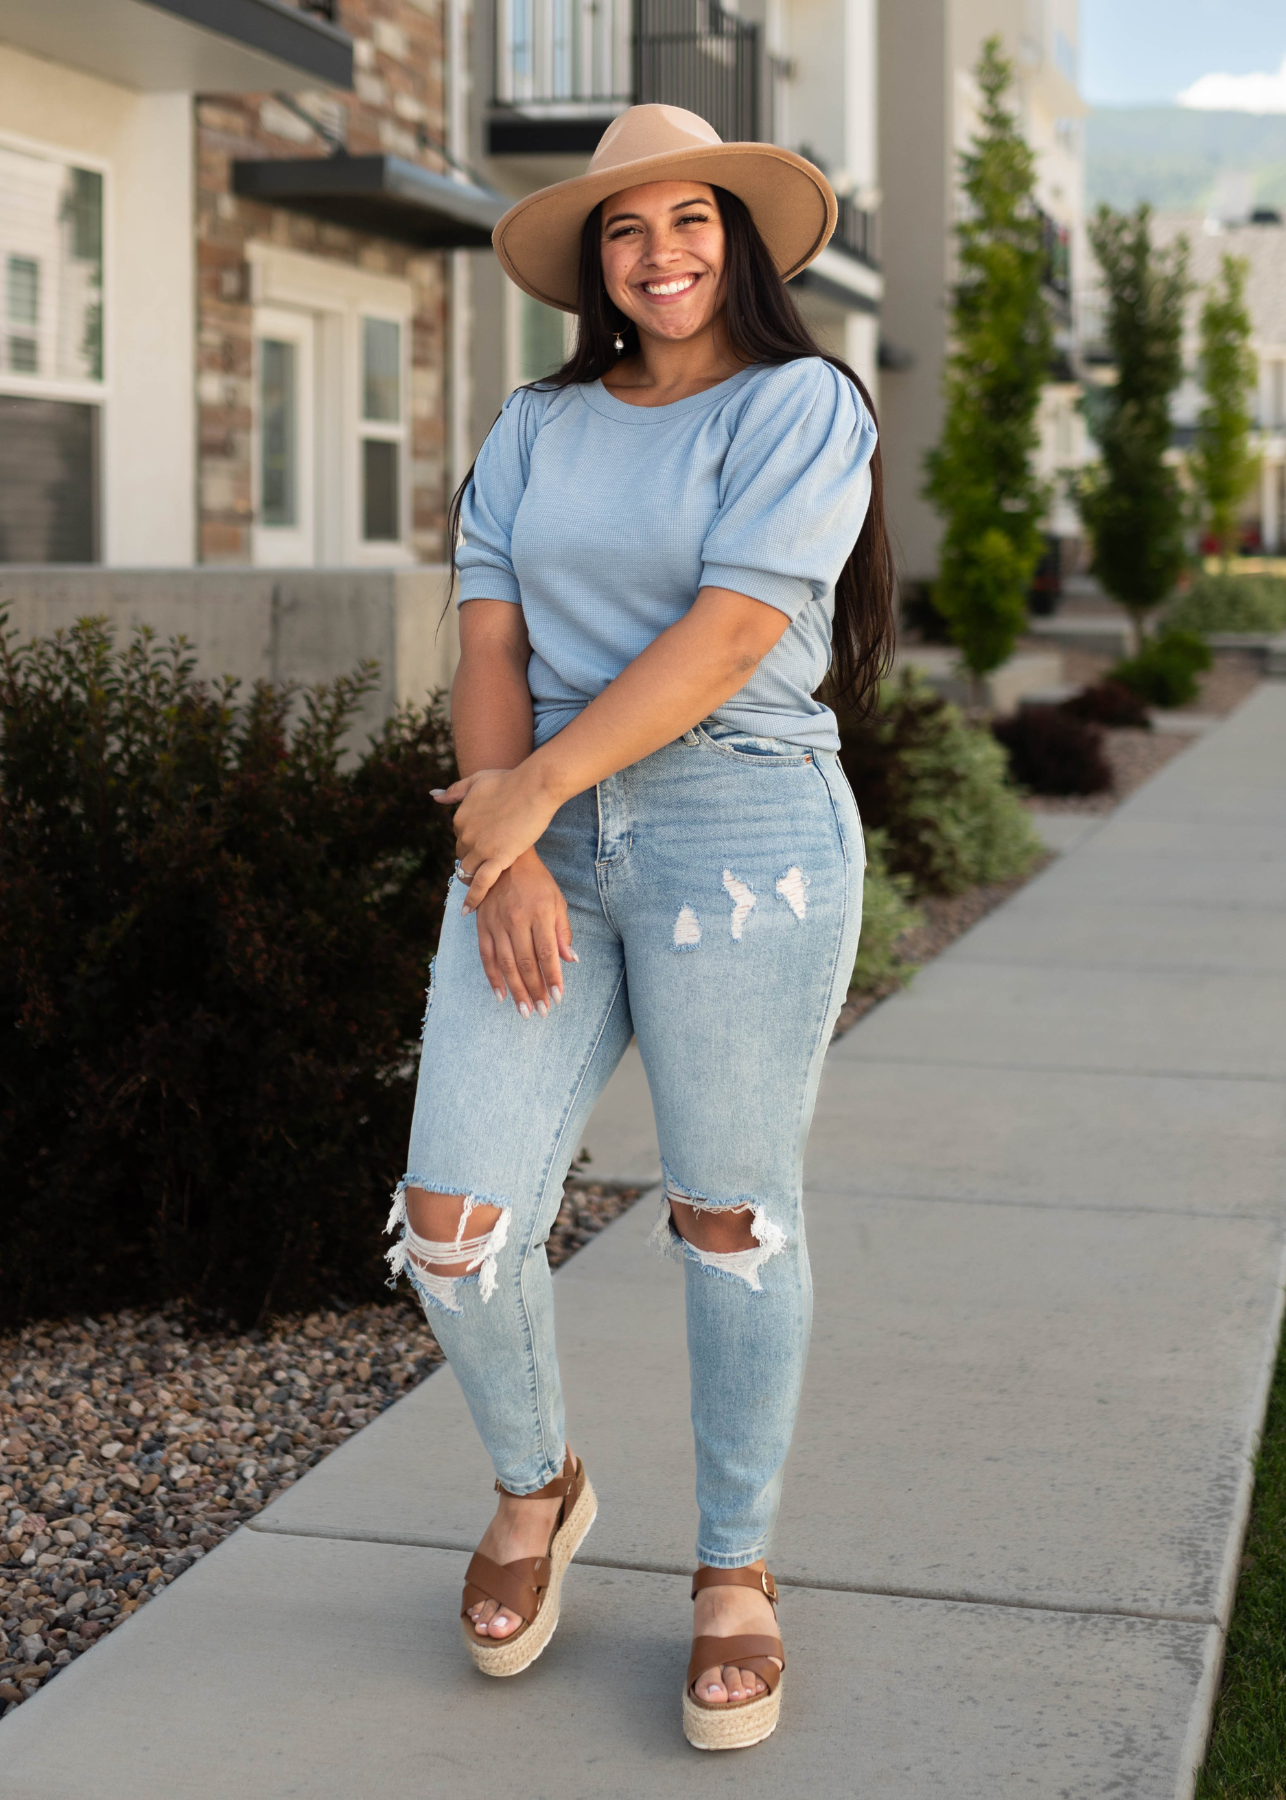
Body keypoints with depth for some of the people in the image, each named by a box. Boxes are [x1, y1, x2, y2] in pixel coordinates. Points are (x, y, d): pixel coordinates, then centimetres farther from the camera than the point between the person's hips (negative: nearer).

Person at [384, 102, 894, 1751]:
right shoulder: (535, 430, 13)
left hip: (739, 835, -4)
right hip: (543, 841, 4)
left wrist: (533, 787, -15)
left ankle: (736, 1572, 24)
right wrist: (506, 861, -10)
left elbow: (727, 638, -14)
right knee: (452, 1223, -3)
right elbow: (490, 645, 4)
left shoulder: (802, 407, -2)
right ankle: (537, 1484, 27)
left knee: (729, 1219, 6)